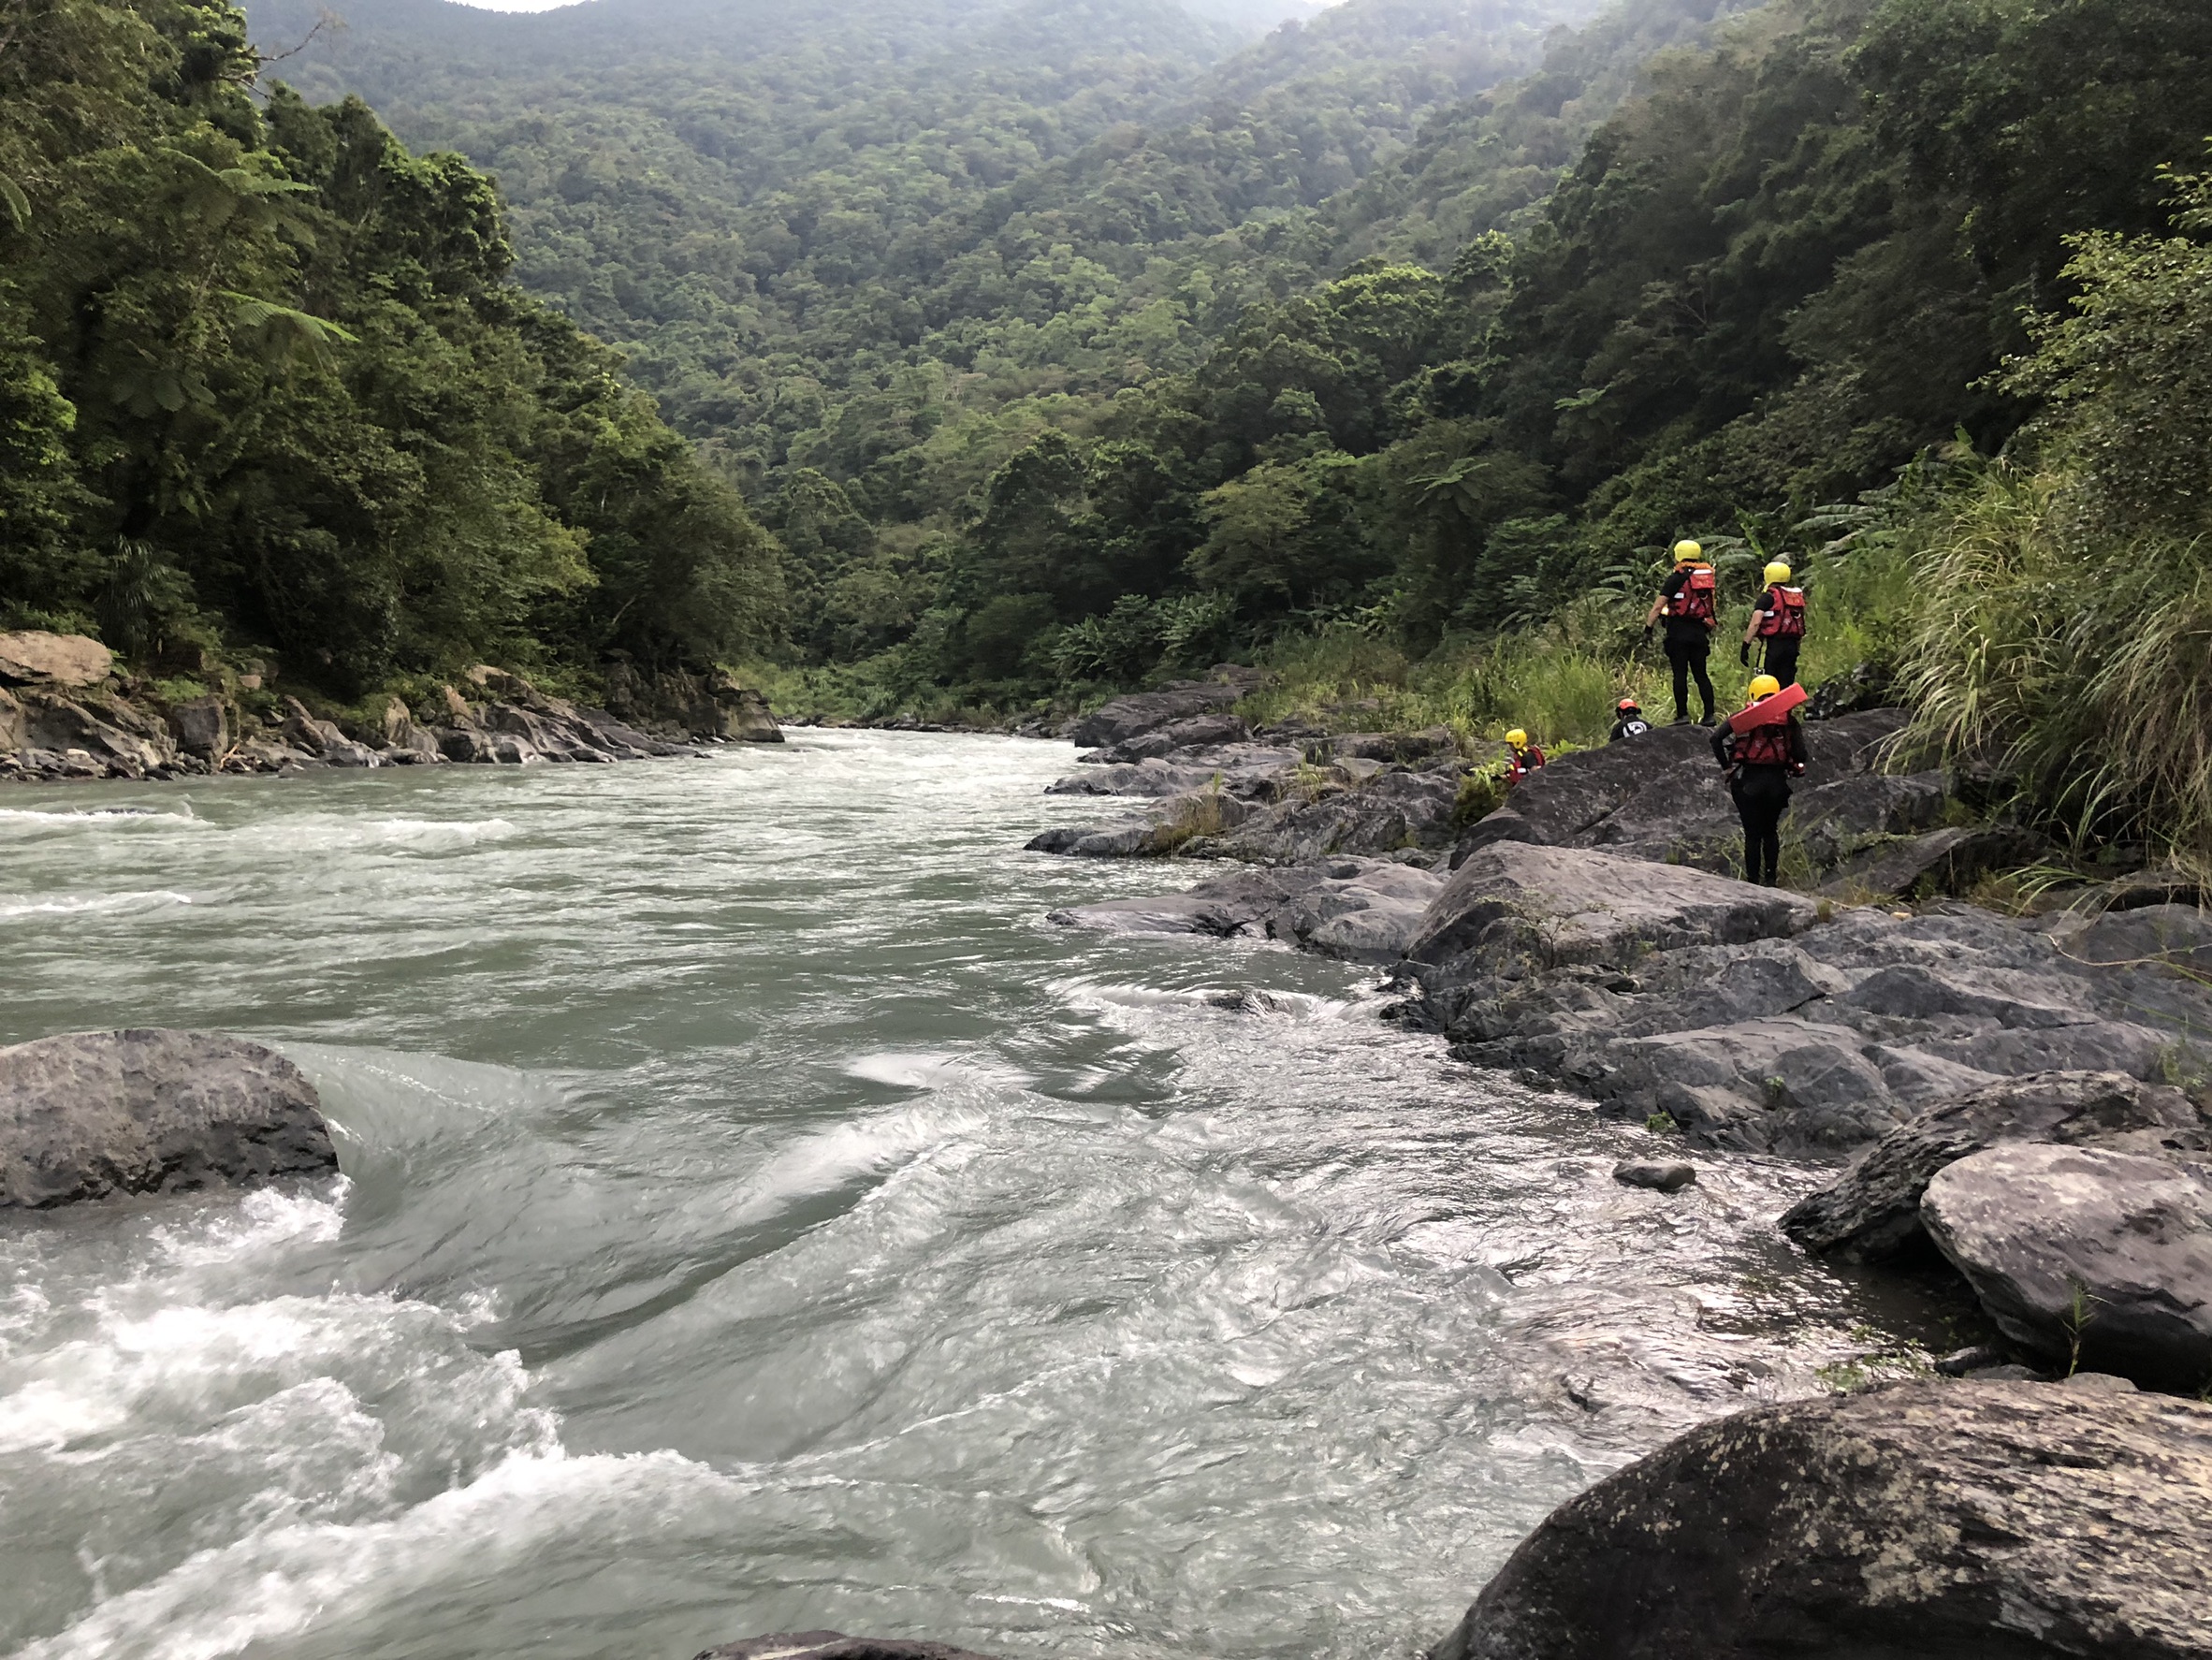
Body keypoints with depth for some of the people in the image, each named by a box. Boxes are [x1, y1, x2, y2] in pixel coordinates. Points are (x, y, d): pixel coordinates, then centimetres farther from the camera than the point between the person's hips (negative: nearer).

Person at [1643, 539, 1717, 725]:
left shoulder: (1676, 579, -6)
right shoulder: (1709, 577, 11)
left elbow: (1658, 605, -9)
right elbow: (1714, 606, 17)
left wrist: (1648, 627, -5)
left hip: (1679, 631, -5)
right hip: (1700, 631, 5)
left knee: (1680, 674, -3)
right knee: (1701, 674, 8)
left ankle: (1682, 715, -5)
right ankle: (1709, 715, 4)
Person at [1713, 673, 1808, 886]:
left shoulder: (1744, 716, -1)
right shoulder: (1788, 718, 3)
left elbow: (1716, 739, -10)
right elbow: (1800, 753, -4)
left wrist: (1726, 766, -2)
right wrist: (1792, 769, 14)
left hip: (1749, 781, -2)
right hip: (1777, 781, 2)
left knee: (1752, 833, 6)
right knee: (1771, 831, 18)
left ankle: (1752, 880, 7)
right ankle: (1770, 878, 17)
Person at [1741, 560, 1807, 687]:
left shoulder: (1768, 597, -6)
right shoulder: (1798, 596, 16)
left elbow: (1755, 623, -16)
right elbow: (1802, 623, 19)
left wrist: (1745, 645, -16)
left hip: (1774, 645, -7)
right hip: (1792, 646, 7)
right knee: (1787, 684, 10)